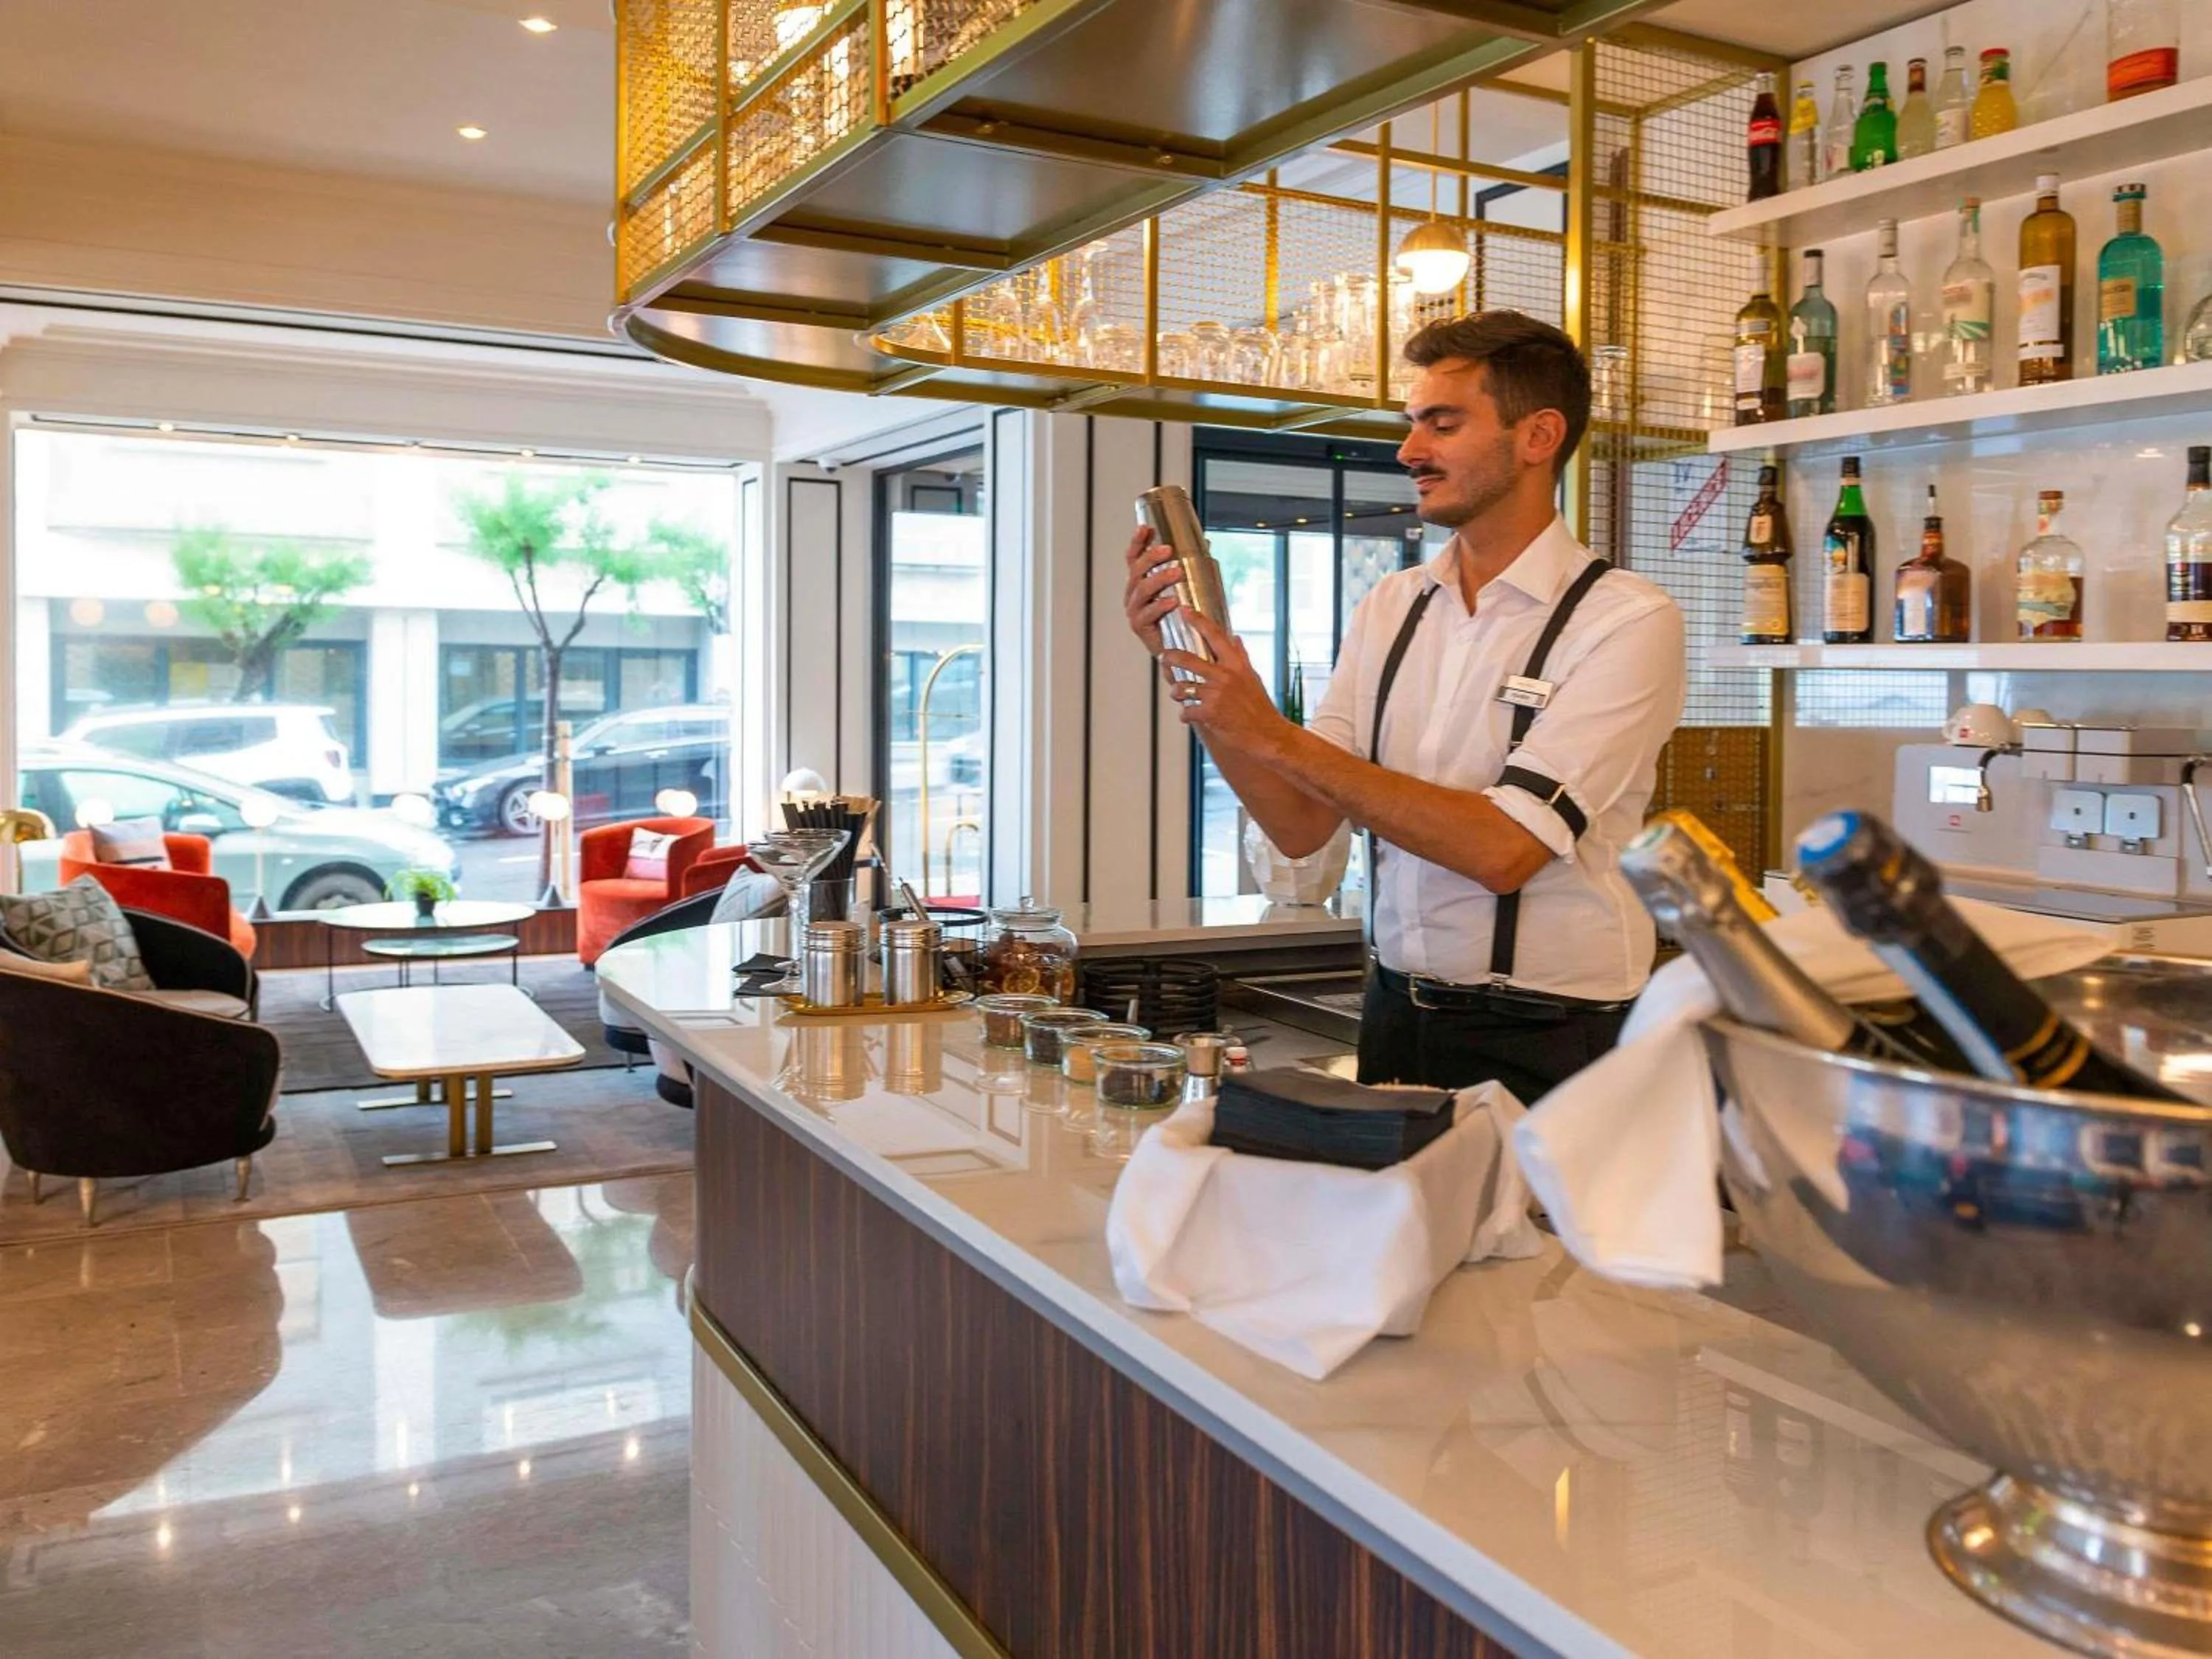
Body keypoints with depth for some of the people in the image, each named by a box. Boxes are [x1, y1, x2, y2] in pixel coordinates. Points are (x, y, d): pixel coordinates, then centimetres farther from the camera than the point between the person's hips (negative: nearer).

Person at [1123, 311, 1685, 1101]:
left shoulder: (1628, 620, -9)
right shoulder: (1391, 607, 7)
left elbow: (1504, 847, -19)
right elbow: (1302, 826, 3)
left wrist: (1271, 735, -19)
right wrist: (1190, 673, -8)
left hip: (1544, 1043, -4)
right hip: (1395, 1022, 4)